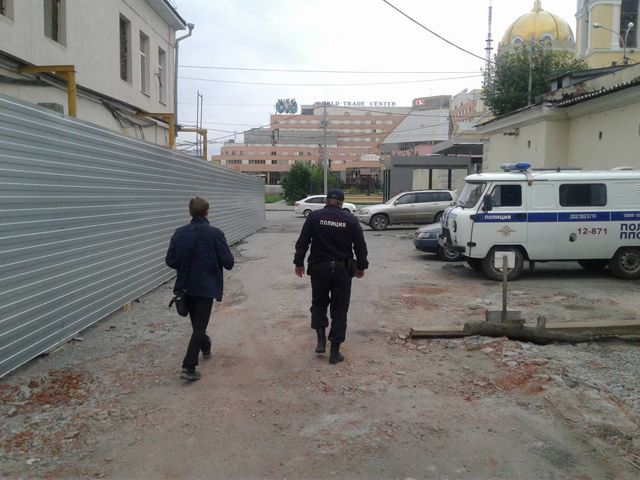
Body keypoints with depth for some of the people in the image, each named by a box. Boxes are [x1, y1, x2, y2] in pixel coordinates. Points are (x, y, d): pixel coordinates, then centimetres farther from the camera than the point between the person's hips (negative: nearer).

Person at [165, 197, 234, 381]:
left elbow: (170, 261, -5)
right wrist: (214, 261, 7)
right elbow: (228, 262, -15)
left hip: (186, 286, 5)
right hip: (206, 287, -4)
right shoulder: (215, 234, -16)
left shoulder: (179, 233, -6)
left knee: (197, 322, 24)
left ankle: (205, 347, 47)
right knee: (199, 326, 1)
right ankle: (188, 367, -6)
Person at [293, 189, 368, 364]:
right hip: (342, 270, 0)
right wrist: (361, 267, 13)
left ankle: (321, 339, 7)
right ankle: (335, 352, 8)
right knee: (339, 310, 7)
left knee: (319, 303, 20)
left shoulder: (314, 216, -2)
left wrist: (299, 263, 7)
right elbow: (360, 246, 2)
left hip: (319, 268, 0)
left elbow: (302, 242, -2)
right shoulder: (351, 220, -1)